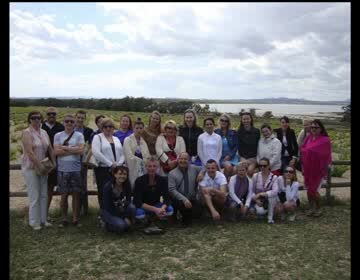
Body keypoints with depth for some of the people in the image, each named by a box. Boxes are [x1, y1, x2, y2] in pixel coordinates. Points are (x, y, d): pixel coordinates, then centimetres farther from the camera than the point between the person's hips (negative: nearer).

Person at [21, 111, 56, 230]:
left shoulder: (44, 133, 9)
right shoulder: (26, 133, -10)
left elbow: (50, 149, 11)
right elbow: (30, 152, -18)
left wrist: (53, 163, 2)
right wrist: (40, 166, -18)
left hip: (43, 168, 6)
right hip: (31, 168, -6)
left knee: (44, 195, 10)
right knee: (34, 196, -1)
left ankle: (43, 219, 22)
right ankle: (34, 222, 12)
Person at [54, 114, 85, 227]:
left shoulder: (79, 135, 2)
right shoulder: (58, 135, 3)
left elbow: (81, 150, -10)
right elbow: (56, 151, -8)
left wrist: (65, 147, -9)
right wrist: (73, 149, -10)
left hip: (76, 169, 0)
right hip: (62, 170, 0)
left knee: (76, 194, 6)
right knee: (64, 195, 8)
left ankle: (75, 219, 16)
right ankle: (64, 219, 20)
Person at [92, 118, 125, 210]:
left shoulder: (116, 139, 20)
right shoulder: (98, 137, 3)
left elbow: (122, 154, 15)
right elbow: (96, 153, -13)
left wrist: (118, 164, -5)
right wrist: (110, 163, -14)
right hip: (103, 169, -4)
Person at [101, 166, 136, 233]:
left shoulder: (127, 185, -10)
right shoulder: (108, 186, -22)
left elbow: (128, 202, -8)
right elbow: (108, 207, -20)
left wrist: (127, 218, -22)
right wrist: (124, 218, -20)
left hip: (121, 209, 4)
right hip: (108, 212, -4)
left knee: (132, 207, -27)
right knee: (120, 224, -31)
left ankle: (128, 225, -4)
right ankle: (109, 225, 2)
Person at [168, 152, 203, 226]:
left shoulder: (194, 168, 5)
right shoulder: (172, 173, -2)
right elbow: (172, 190, -12)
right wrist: (184, 199, -24)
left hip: (192, 198, 3)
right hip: (179, 200, -2)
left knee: (198, 212, -21)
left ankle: (187, 218, 15)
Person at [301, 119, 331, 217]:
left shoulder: (325, 140, -10)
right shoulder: (308, 138, 4)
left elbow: (327, 156, -6)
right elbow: (303, 152, 7)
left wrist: (325, 169, -6)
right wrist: (303, 166, 6)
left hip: (318, 169, -5)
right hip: (308, 169, 5)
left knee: (314, 190, 0)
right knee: (309, 189, 11)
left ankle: (318, 209, 21)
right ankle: (311, 208, 26)